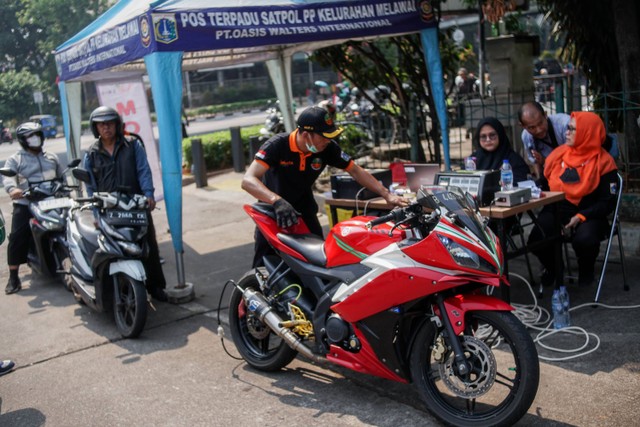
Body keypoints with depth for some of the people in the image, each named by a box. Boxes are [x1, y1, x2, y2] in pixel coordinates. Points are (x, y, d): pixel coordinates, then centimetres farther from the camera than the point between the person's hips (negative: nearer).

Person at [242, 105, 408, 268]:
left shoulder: (328, 148, -18)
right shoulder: (277, 145, -29)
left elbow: (356, 171, -7)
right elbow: (248, 180, -39)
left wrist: (387, 194, -17)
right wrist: (277, 200, -55)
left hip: (303, 208, 3)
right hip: (272, 208, -3)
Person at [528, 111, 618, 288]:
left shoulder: (603, 162, -6)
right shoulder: (559, 153, 5)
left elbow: (608, 202, -7)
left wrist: (581, 217, -19)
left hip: (588, 215, -3)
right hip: (556, 211, 3)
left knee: (584, 240, -36)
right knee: (536, 240, -26)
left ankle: (586, 269, 4)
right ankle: (553, 267, 12)